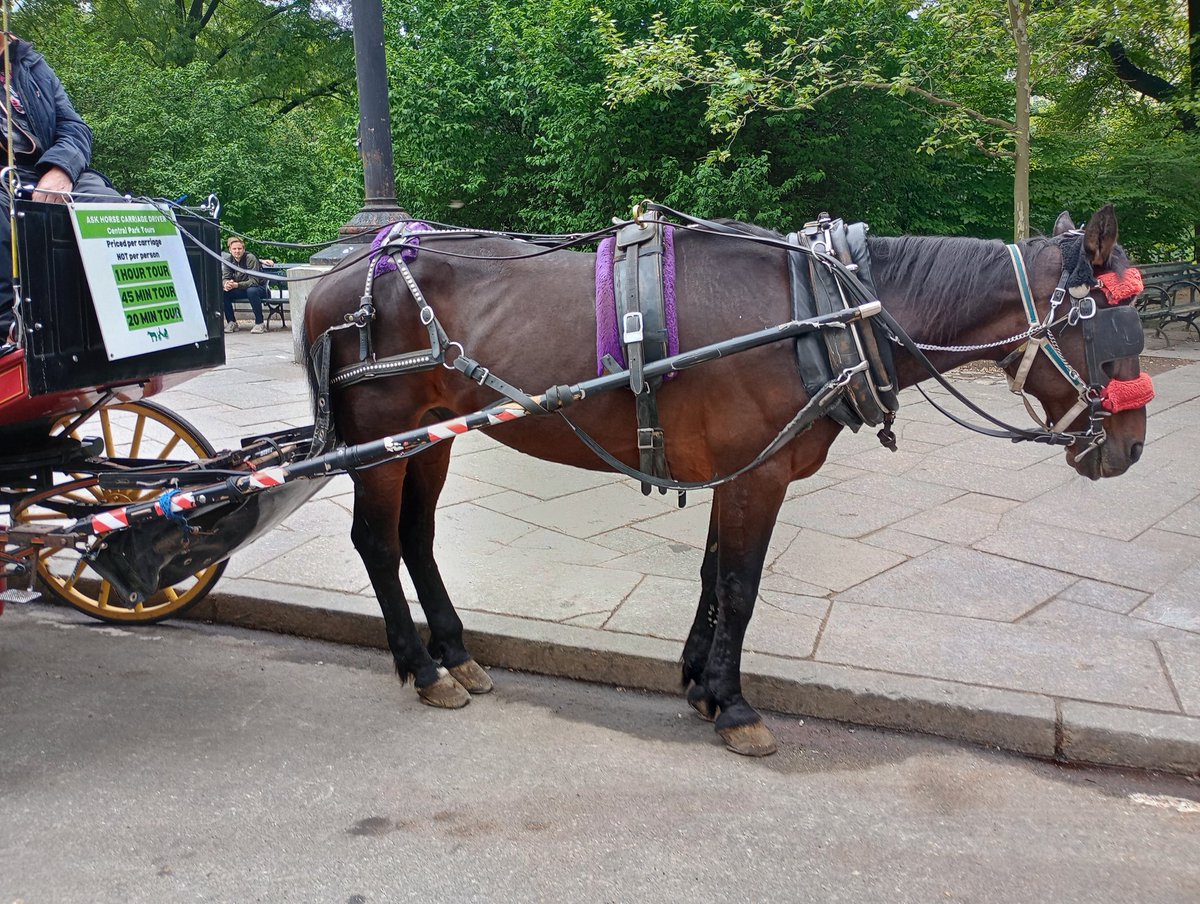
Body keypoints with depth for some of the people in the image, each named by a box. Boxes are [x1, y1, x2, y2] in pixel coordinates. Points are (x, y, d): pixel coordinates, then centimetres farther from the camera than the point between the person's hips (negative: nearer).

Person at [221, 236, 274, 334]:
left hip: (259, 288, -5)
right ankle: (231, 322, -7)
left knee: (251, 291, -40)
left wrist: (236, 285, -39)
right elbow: (225, 277, -6)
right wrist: (225, 284, -32)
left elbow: (254, 281, -26)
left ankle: (260, 323, -26)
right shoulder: (228, 260, -2)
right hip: (240, 290, 5)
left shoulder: (250, 259, -20)